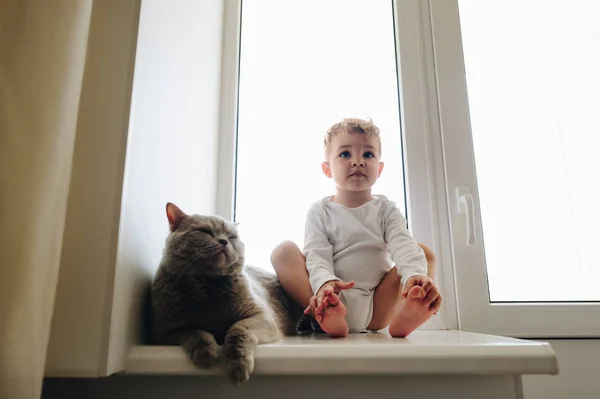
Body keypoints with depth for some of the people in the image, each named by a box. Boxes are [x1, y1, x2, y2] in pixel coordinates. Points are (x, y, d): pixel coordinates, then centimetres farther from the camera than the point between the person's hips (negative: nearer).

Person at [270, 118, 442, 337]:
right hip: (335, 302, -1)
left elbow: (403, 245, -10)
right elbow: (317, 255, -10)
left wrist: (415, 275, -34)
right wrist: (324, 283, -34)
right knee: (284, 250, -17)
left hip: (378, 307, 2)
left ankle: (405, 313, -36)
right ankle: (326, 314, -40)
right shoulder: (320, 211, 4)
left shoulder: (386, 209, 8)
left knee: (424, 252, -8)